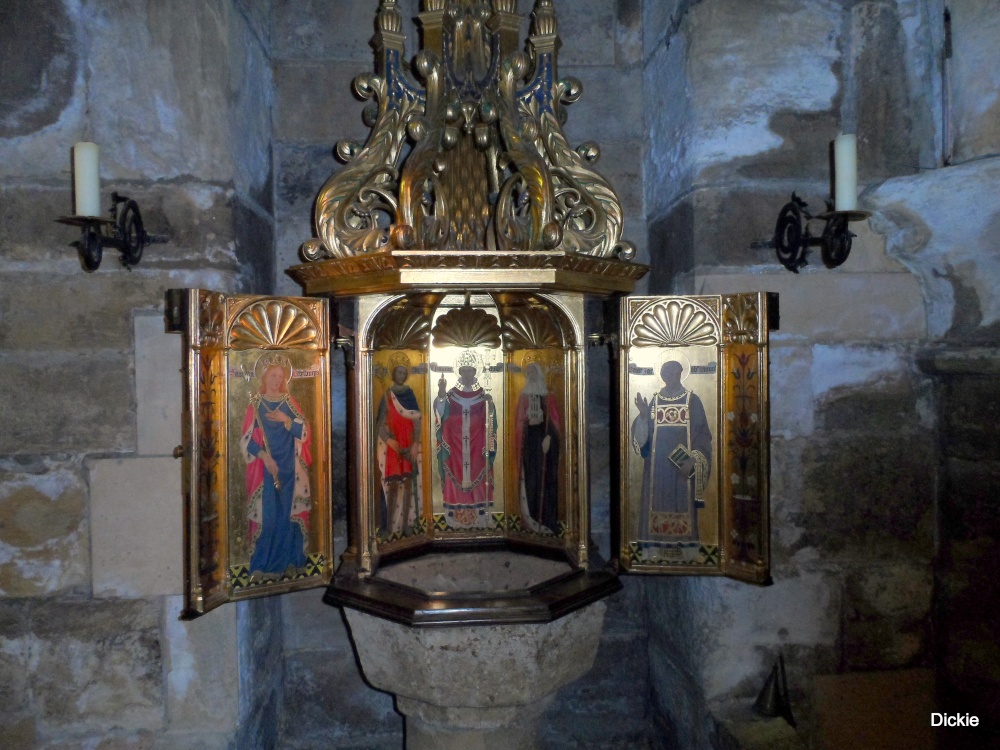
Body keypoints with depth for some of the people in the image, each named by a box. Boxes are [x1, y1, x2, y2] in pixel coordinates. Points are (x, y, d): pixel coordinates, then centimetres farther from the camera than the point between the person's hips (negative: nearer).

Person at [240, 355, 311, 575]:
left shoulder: (289, 402, 7)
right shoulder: (255, 404, 0)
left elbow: (304, 432, 2)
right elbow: (247, 439, -4)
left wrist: (287, 420, -15)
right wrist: (264, 457, -18)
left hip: (289, 468, 2)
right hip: (265, 468, -2)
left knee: (289, 512, 4)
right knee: (267, 514, -2)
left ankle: (288, 559, 14)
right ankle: (262, 562, 9)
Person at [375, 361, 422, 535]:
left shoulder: (410, 394, 9)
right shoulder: (387, 396, 5)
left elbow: (416, 421, 3)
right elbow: (381, 421, -1)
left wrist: (416, 443, -9)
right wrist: (388, 439, -16)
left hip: (409, 444, 2)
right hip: (391, 444, -2)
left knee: (409, 482, 0)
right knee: (392, 483, -7)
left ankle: (406, 522, 5)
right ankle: (390, 524, -4)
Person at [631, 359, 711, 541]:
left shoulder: (692, 400, 2)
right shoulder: (655, 400, 9)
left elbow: (703, 434, -2)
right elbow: (643, 435, 5)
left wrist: (692, 460, -14)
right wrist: (643, 415, -13)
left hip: (683, 467, -2)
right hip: (658, 467, 2)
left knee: (682, 510, -3)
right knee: (657, 508, 0)